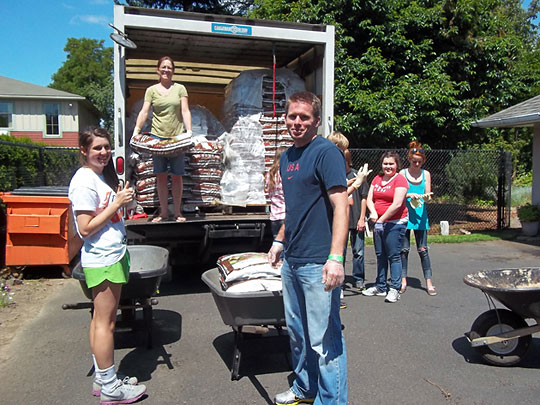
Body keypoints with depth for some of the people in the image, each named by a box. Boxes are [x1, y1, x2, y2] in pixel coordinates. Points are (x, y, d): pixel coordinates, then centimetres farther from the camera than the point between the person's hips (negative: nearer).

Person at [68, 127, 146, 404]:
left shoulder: (101, 175, 13)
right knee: (105, 322, 0)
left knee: (101, 319, 16)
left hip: (113, 255, 10)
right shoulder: (83, 182, -16)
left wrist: (122, 200, 1)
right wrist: (116, 204, -18)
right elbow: (85, 229, -19)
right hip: (101, 259, -10)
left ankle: (102, 379, 27)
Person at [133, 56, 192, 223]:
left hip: (177, 137, -1)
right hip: (157, 137, 1)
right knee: (161, 176, 5)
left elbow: (185, 111, 0)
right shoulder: (151, 90, 8)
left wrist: (189, 130, -13)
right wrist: (137, 129, -12)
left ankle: (177, 212, 13)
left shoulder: (180, 89, 7)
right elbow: (144, 112, 2)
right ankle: (163, 212, 15)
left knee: (177, 176, 3)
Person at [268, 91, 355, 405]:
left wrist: (336, 257, -25)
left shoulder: (327, 152, -10)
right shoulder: (287, 157, 14)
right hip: (291, 260, 9)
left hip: (318, 262, -8)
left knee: (324, 338, 0)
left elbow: (340, 207, -18)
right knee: (297, 331, 20)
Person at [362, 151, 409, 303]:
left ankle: (395, 289, 6)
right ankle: (381, 287, 23)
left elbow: (397, 204, -17)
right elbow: (369, 199, 7)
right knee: (380, 255, 12)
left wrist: (381, 219, -15)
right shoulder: (377, 179, 11)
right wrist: (373, 212, -13)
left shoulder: (400, 180, -8)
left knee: (394, 256, -3)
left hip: (395, 223, -7)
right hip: (378, 223, 7)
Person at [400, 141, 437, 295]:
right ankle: (403, 281, 12)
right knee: (404, 248, 2)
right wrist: (410, 195, -19)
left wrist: (426, 196, -19)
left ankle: (428, 282, 7)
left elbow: (427, 195, 4)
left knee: (423, 249, 2)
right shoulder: (403, 173, 2)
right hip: (405, 213, -1)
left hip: (420, 214, 1)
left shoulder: (426, 174, 8)